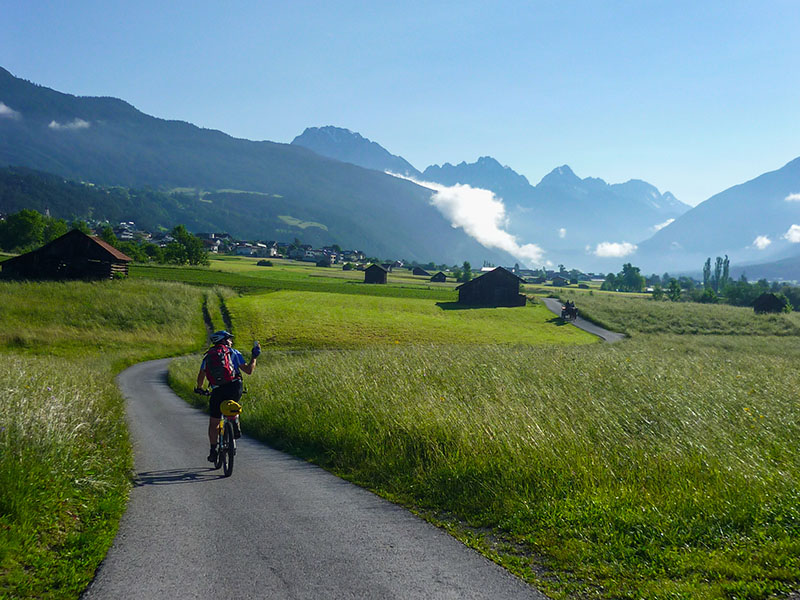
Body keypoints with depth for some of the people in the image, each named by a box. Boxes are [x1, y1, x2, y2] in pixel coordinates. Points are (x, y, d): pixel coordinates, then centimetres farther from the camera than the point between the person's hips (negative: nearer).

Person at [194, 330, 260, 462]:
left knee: (213, 423, 14)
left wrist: (199, 388, 29)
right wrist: (254, 357, 22)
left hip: (218, 392, 1)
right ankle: (235, 426, 12)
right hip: (234, 387, 0)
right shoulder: (233, 352, 10)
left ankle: (213, 451, 15)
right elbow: (249, 370, 6)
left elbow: (201, 374, 12)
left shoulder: (208, 355, 17)